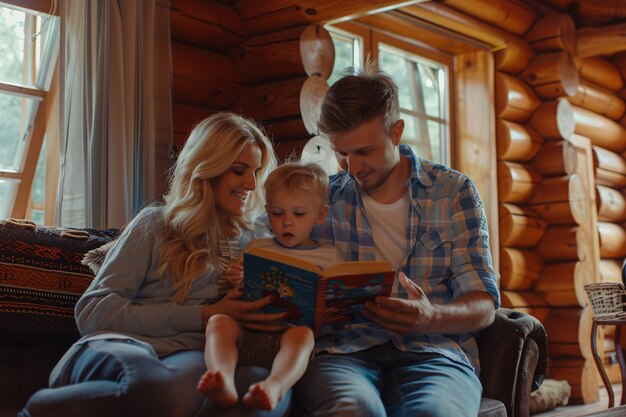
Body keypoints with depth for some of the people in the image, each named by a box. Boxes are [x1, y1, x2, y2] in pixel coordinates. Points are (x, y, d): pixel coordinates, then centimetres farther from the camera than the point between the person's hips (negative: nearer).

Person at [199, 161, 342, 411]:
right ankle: (225, 384, -54)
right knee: (219, 321, -27)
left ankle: (274, 387, -63)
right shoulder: (257, 247, 23)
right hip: (248, 331, 2)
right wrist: (235, 282, 1)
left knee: (302, 333, -35)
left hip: (290, 332, -2)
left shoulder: (329, 257, 17)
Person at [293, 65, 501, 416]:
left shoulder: (455, 192, 9)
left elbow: (484, 305, 4)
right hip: (343, 348, 1)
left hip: (432, 350, 0)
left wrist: (431, 318, -18)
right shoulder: (324, 198, 12)